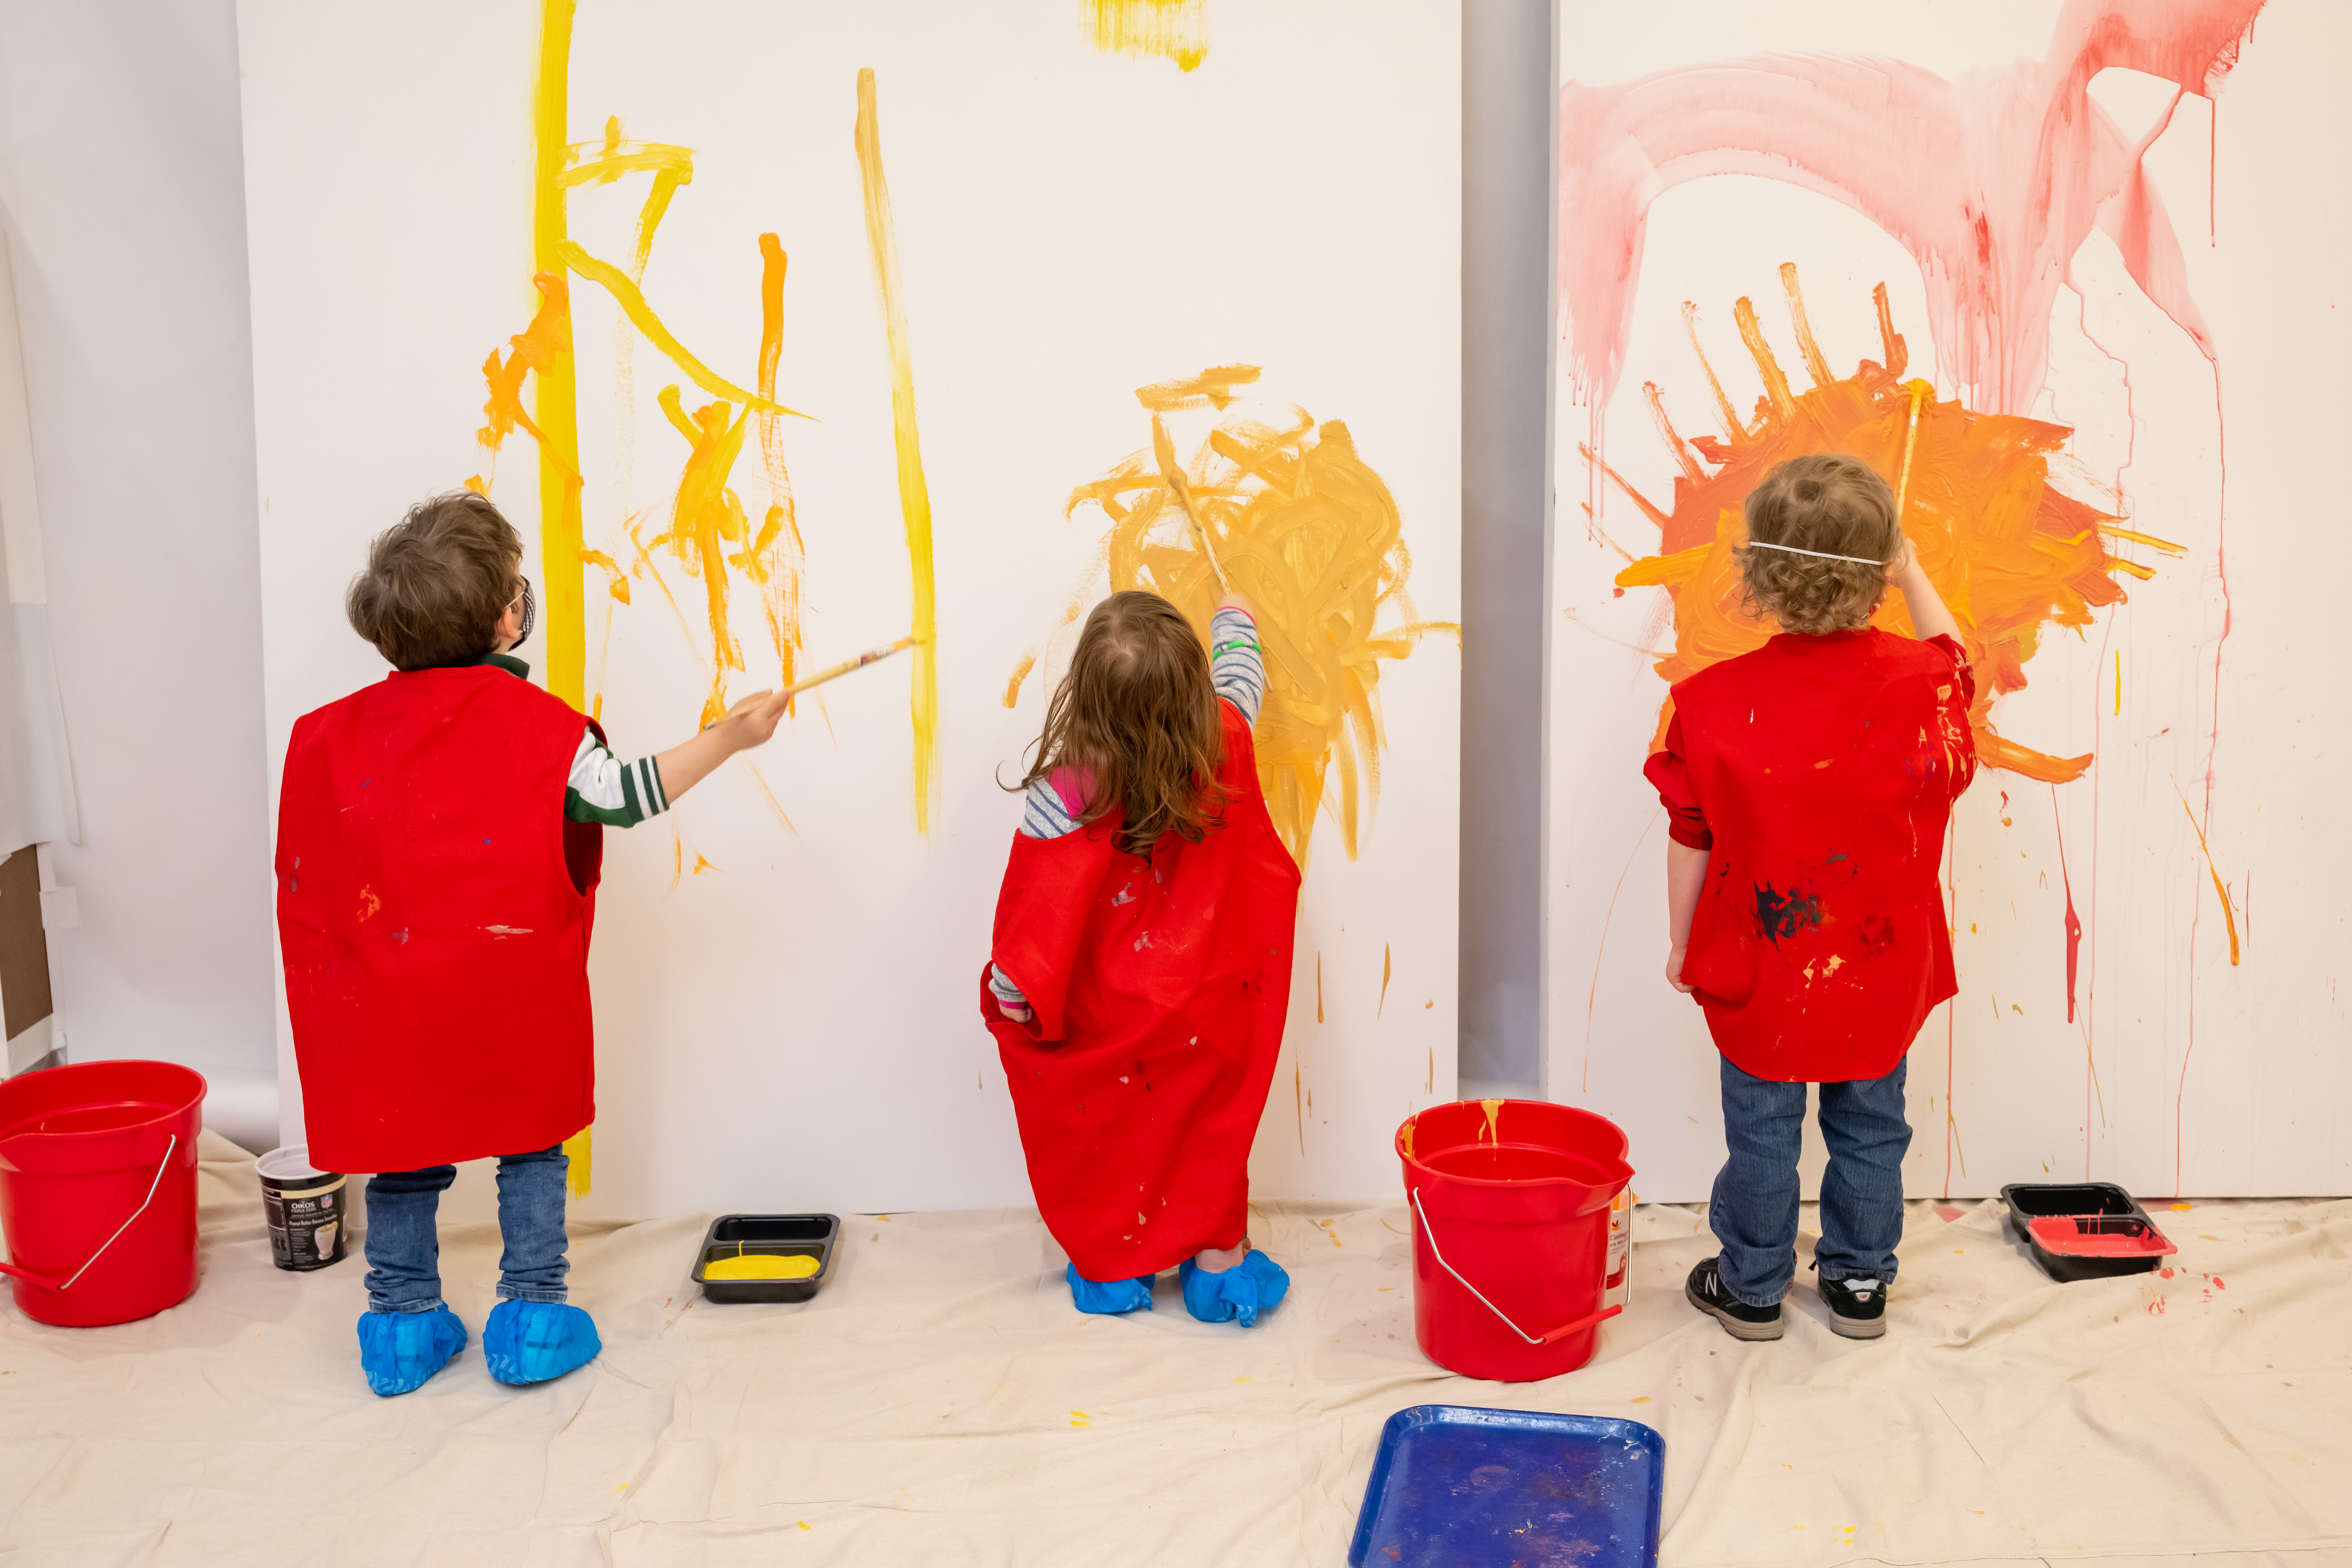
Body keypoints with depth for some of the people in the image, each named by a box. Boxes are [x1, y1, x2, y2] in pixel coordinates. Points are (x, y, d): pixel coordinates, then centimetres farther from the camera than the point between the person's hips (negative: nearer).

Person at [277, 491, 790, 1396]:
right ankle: (532, 1319, 15)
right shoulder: (535, 723, -13)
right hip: (513, 992, -3)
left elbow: (306, 872, 4)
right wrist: (730, 736, -6)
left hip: (390, 994, 3)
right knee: (530, 1147, 12)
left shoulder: (340, 730, 0)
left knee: (402, 1152, 15)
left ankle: (402, 1324, 22)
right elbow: (622, 797, -13)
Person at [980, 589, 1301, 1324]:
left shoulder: (1066, 793, -27)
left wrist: (1010, 986, -6)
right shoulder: (1224, 745, -16)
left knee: (1101, 1130, 18)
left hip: (1105, 1015, -3)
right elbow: (1238, 679, 7)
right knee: (1209, 1121, 21)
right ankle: (1218, 1261, 29)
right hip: (1208, 1001, 3)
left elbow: (1043, 902, -21)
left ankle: (1112, 1269, 30)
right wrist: (1234, 620, 27)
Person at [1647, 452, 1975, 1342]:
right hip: (1882, 971, 2)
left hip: (1760, 970, -2)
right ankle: (1860, 1284, 35)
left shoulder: (1715, 700, -19)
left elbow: (1690, 841, -9)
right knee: (1869, 1130, 20)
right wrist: (1913, 576, 26)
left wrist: (1682, 944, 5)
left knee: (1761, 1132, 15)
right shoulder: (1917, 684, -15)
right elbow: (1954, 664, 13)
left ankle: (1751, 1287, 30)